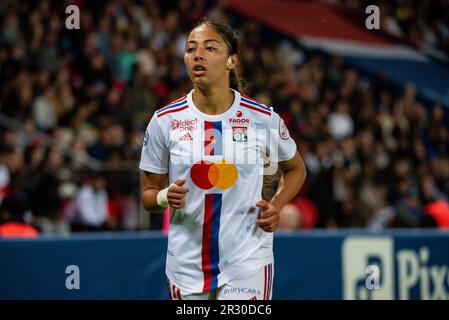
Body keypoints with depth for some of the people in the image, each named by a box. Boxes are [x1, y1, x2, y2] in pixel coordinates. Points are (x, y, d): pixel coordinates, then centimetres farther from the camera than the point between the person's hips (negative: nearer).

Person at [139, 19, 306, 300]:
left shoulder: (264, 119, -4)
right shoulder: (164, 121, -2)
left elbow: (296, 168, 15)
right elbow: (148, 193, 7)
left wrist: (276, 205, -3)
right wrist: (165, 197, -16)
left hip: (246, 266, -2)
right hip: (186, 264, 2)